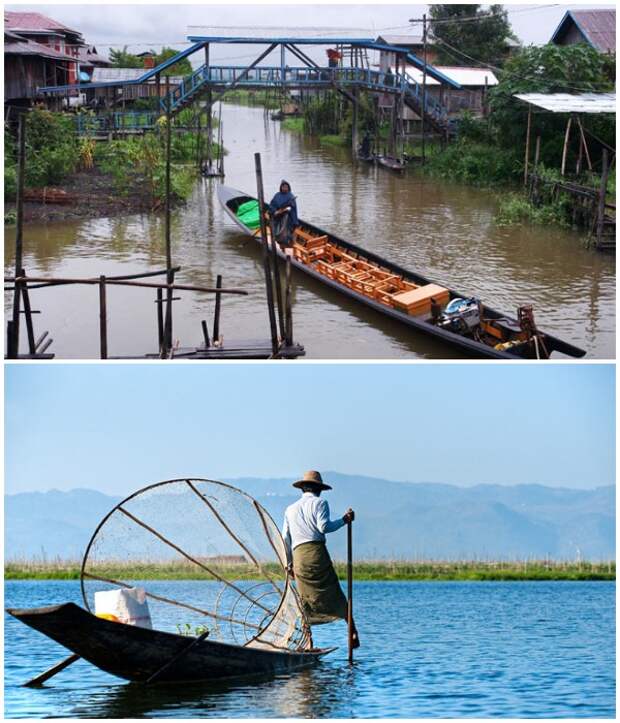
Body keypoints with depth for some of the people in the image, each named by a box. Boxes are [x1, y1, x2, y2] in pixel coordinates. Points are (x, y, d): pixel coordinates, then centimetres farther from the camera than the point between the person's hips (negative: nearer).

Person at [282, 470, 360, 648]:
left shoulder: (290, 509, 22)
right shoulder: (319, 503, 8)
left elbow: (285, 539, 18)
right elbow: (323, 526, -9)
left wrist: (289, 565, 22)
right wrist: (344, 520, 2)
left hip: (298, 556, 4)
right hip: (317, 553, -4)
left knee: (306, 601, 5)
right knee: (335, 595, 0)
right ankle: (353, 631, -6)